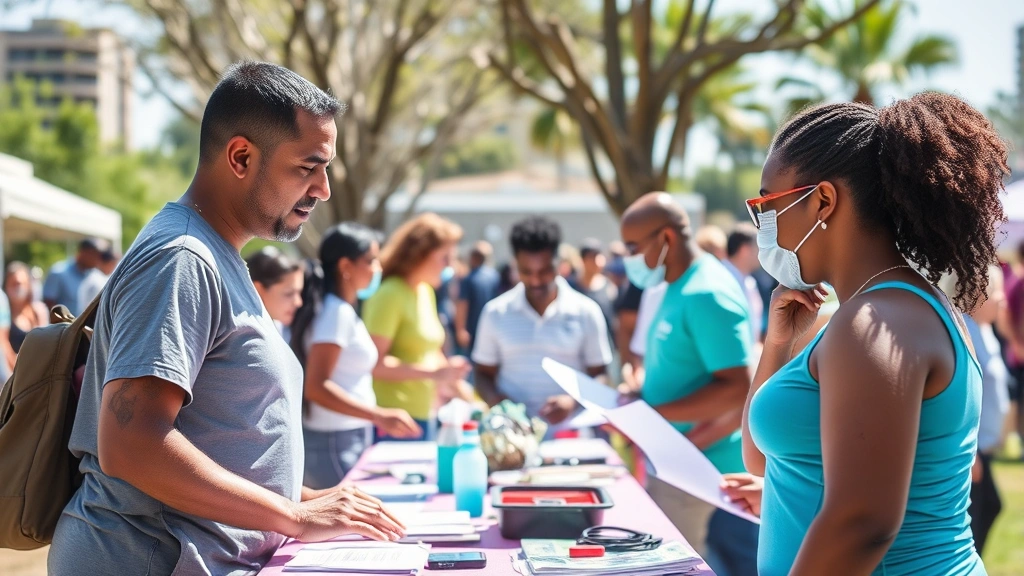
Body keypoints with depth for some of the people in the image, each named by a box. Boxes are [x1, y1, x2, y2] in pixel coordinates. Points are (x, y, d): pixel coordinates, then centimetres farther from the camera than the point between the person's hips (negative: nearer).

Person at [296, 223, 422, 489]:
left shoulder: (344, 310, 13)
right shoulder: (337, 312, -15)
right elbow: (316, 387, -24)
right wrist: (380, 415, -30)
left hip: (350, 439, 10)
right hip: (335, 444, -10)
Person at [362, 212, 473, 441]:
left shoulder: (426, 292, 14)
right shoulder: (390, 295, -13)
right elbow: (374, 363, -20)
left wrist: (459, 388, 19)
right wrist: (435, 373, -22)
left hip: (423, 413, 9)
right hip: (395, 420, -9)